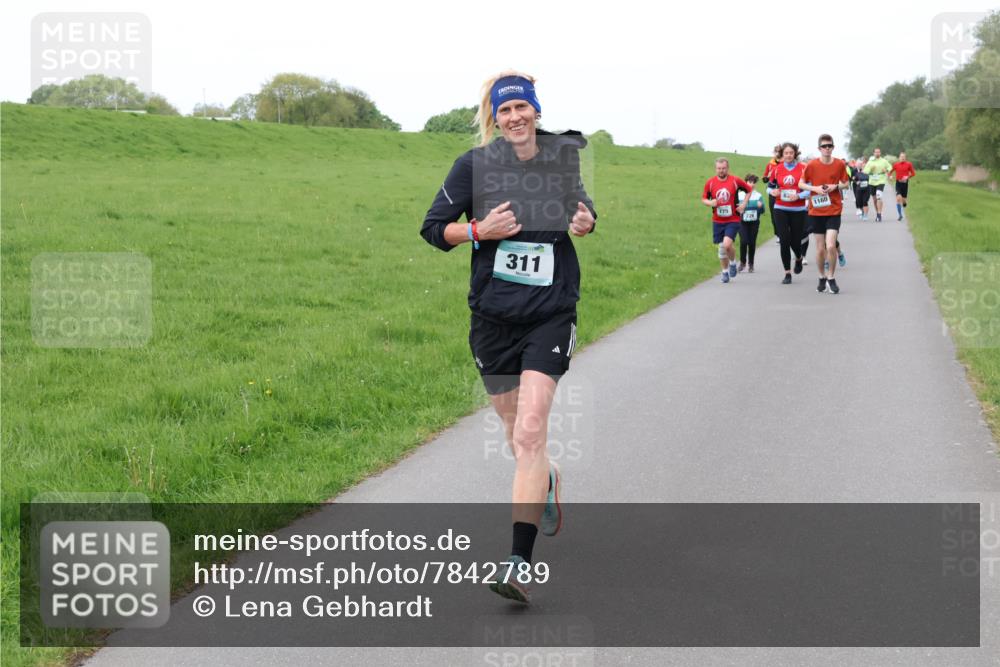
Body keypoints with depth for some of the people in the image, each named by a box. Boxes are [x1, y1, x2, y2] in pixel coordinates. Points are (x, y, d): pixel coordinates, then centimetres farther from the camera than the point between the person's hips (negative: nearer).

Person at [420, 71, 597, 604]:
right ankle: (548, 483, 50)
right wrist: (479, 229, -17)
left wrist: (586, 221, -2)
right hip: (493, 316, 1)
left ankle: (518, 564, -16)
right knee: (517, 436, 13)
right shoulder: (474, 165, -3)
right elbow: (432, 228, 1)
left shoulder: (565, 155, 3)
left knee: (530, 432, -15)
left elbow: (580, 205, 21)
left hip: (551, 314, -1)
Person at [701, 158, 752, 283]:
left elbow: (749, 190, 9)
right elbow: (704, 199, 8)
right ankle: (725, 272, 25)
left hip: (733, 220, -3)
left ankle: (732, 263, 10)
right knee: (721, 247, 7)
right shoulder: (710, 182, -1)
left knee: (727, 244, -19)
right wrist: (710, 203, -14)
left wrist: (744, 204, -3)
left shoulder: (735, 181, -6)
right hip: (717, 221, 3)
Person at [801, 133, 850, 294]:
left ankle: (831, 279, 3)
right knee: (820, 248, 5)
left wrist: (836, 186, -12)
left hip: (834, 211, -1)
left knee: (830, 246, -14)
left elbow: (846, 183, 9)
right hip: (816, 211, 1)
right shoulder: (812, 165, -4)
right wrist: (815, 188, -14)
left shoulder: (840, 164, -2)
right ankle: (822, 278, 25)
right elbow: (801, 183, 4)